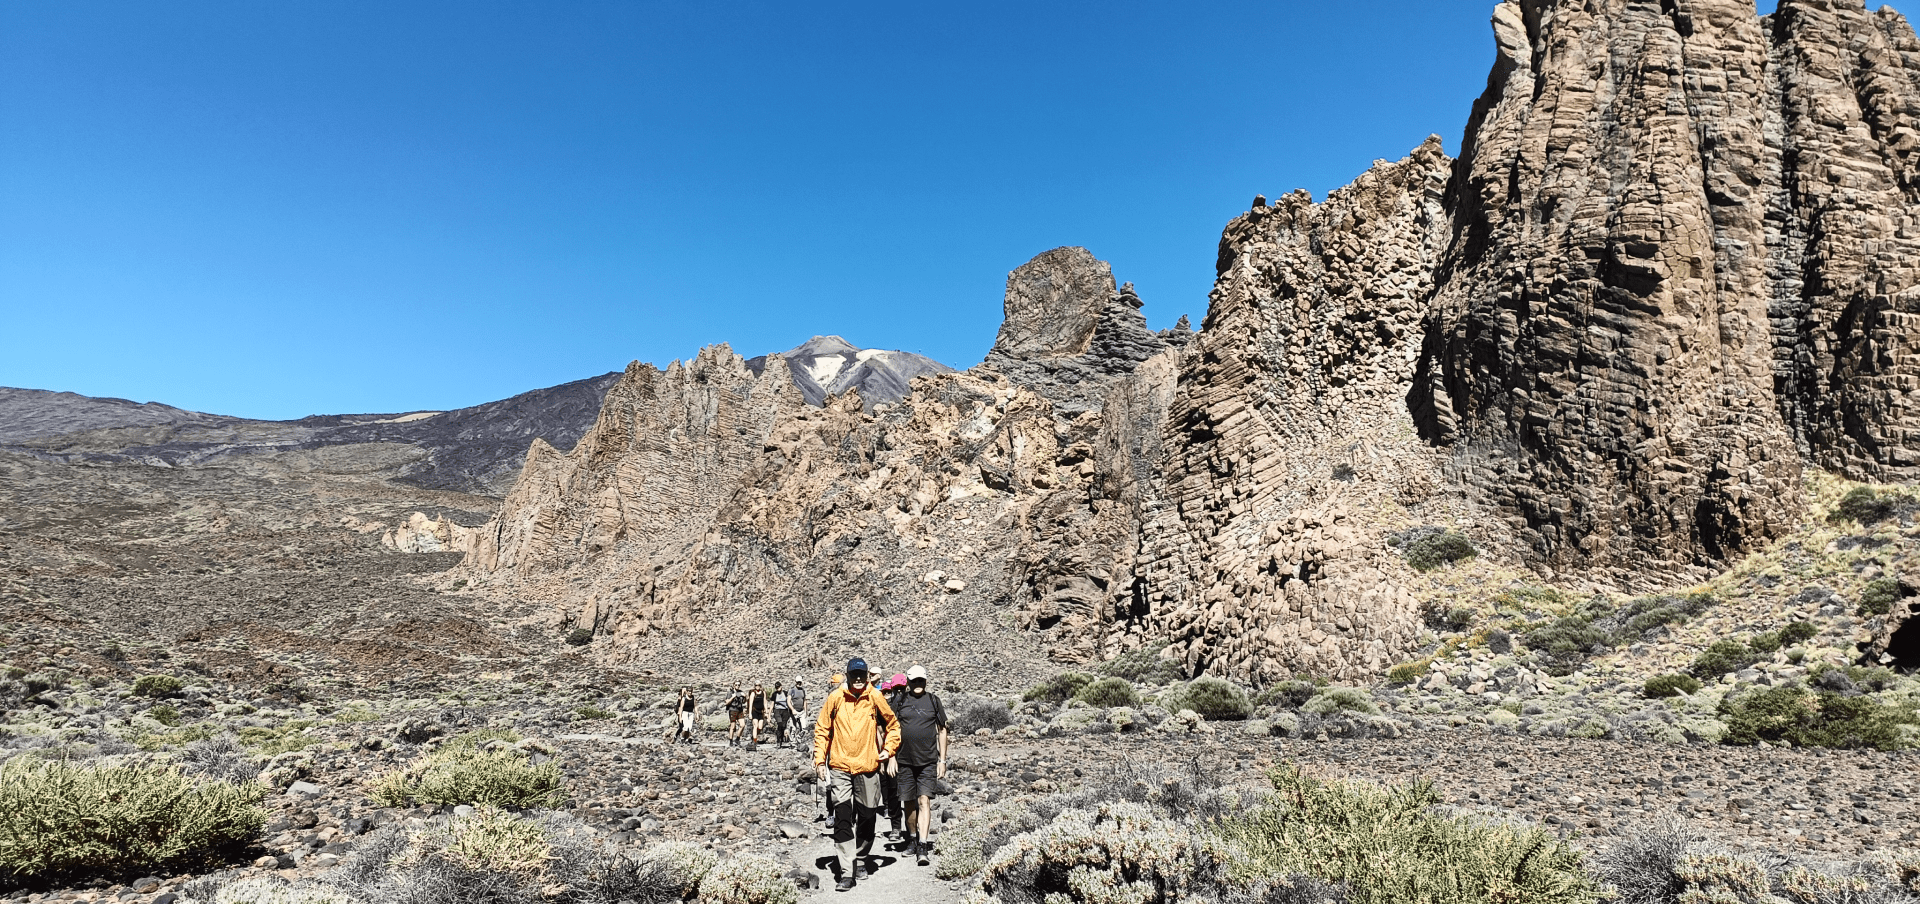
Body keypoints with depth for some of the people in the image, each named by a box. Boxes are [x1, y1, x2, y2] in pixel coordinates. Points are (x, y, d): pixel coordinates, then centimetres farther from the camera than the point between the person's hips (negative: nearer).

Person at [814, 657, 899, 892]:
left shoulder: (875, 697, -2)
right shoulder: (835, 698, -2)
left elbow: (893, 725, 11)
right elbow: (822, 729, 5)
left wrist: (888, 749, 3)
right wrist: (819, 759, 1)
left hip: (868, 767, 1)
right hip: (840, 768, -1)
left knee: (866, 819, 11)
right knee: (842, 819, -8)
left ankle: (861, 862, 32)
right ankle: (846, 873, -5)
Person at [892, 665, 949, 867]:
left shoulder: (933, 700, 4)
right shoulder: (900, 701, 4)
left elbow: (942, 730, 9)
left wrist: (942, 760, 5)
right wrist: (891, 757, 1)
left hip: (928, 761, -1)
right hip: (905, 761, 1)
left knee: (924, 800, -10)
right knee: (909, 802, 10)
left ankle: (923, 847, -12)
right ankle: (912, 839, 30)